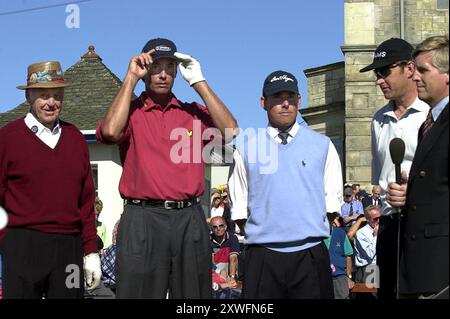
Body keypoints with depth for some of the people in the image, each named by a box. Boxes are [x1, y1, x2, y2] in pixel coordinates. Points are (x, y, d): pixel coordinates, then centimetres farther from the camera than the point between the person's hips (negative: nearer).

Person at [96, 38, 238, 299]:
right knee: (140, 291, 0)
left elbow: (230, 131, -1)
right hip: (143, 219, -2)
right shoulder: (131, 111, 9)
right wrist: (131, 78, -3)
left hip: (190, 219, 3)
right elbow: (111, 131, -13)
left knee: (193, 291, 8)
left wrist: (198, 81, 1)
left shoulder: (194, 112, 15)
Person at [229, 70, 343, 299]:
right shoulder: (246, 148, 9)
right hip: (262, 256, 0)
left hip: (311, 254, 0)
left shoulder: (323, 145, 11)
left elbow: (332, 201, 11)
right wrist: (257, 233, 3)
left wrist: (312, 229, 4)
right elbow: (239, 204, 10)